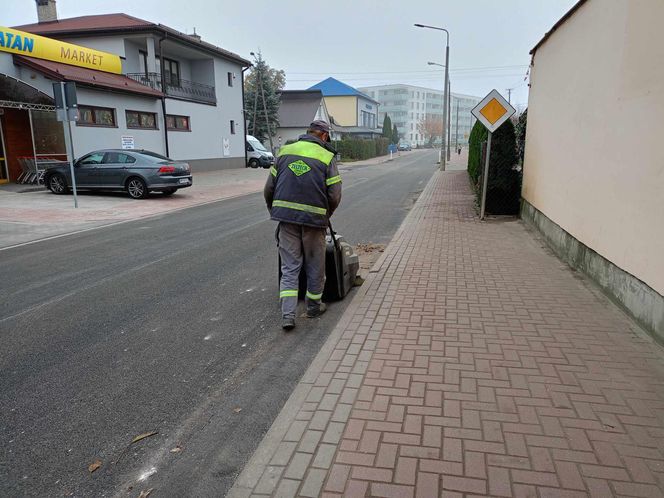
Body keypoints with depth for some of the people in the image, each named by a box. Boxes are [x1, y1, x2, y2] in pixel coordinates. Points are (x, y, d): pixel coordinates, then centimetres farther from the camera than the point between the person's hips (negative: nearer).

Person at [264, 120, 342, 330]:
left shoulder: (285, 151, 8)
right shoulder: (327, 157, -2)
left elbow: (269, 188, 8)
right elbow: (334, 195, -5)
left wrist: (274, 212, 21)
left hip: (286, 217, 3)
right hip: (314, 218, -3)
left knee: (289, 268, 8)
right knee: (315, 266, 15)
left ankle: (287, 315, 0)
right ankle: (314, 306, 30)